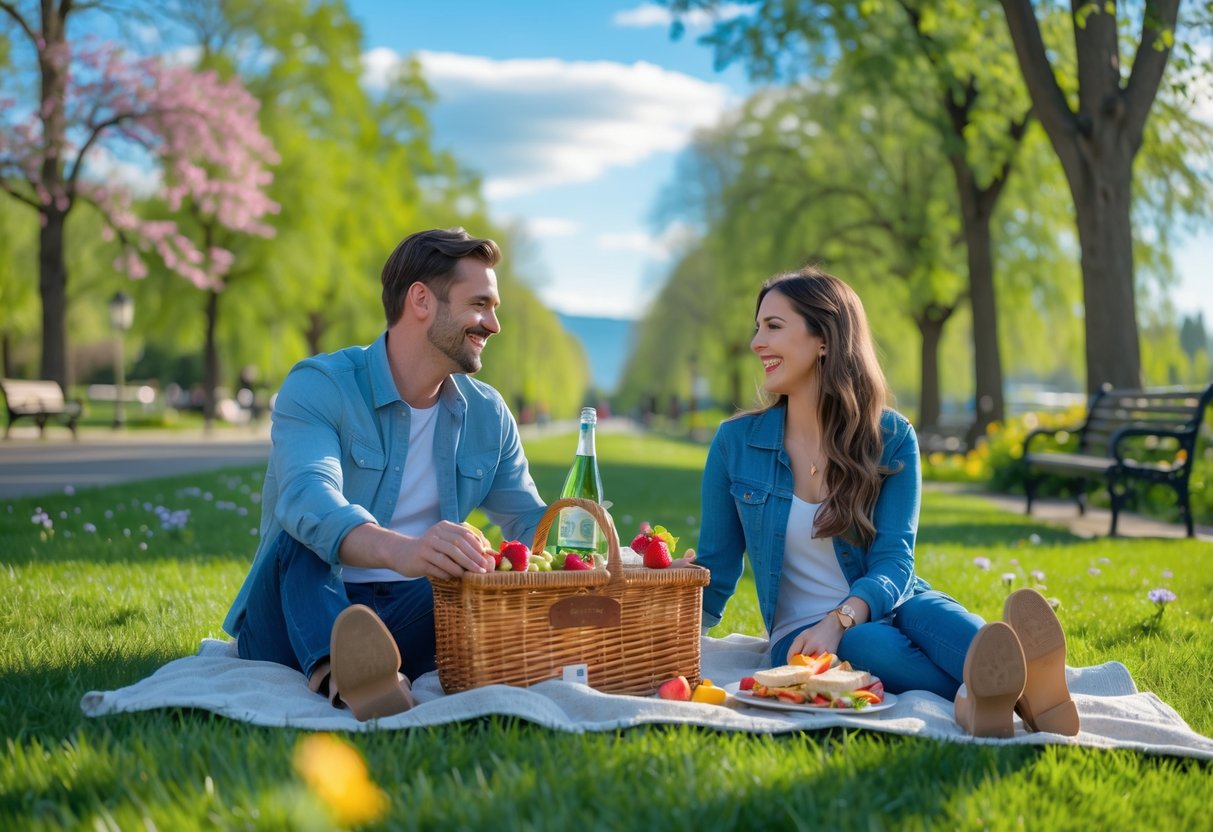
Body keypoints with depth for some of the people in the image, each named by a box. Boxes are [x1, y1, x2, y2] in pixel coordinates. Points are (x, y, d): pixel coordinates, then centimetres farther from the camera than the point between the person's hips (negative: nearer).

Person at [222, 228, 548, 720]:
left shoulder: (488, 416, 10)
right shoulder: (318, 388, -10)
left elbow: (533, 523, 17)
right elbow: (307, 499, -29)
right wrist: (400, 550, -50)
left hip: (409, 618, 4)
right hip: (295, 621, -3)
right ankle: (335, 675, -60)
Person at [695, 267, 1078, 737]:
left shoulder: (891, 438, -1)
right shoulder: (735, 444, 1)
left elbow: (894, 562, -10)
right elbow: (714, 572, 5)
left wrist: (838, 620, -30)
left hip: (892, 608, 1)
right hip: (804, 633, 0)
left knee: (928, 612, -35)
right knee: (870, 645, -35)